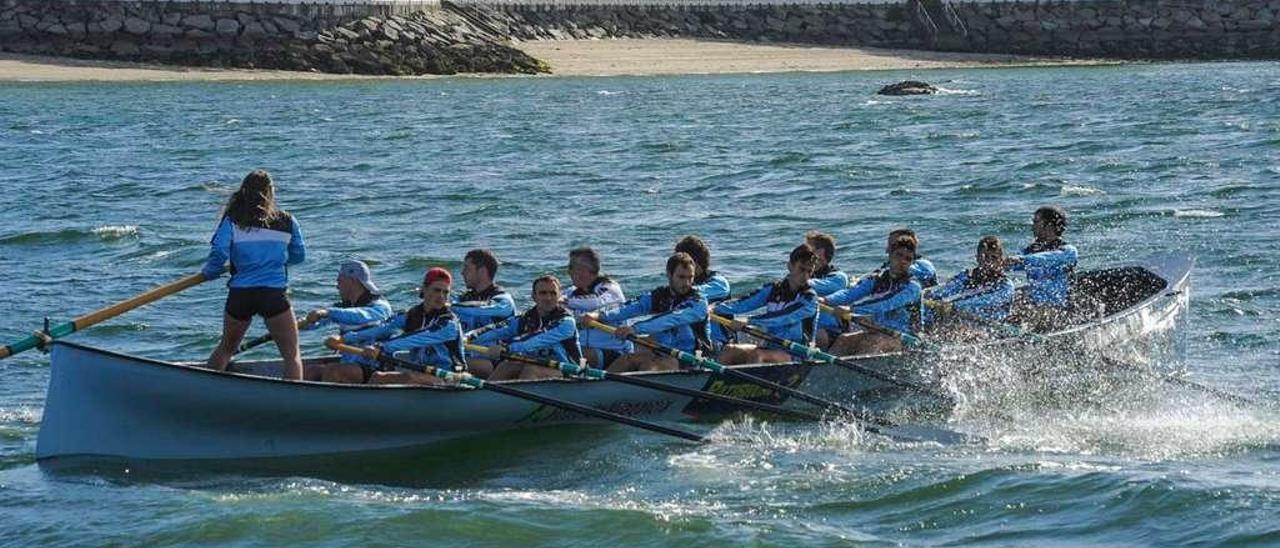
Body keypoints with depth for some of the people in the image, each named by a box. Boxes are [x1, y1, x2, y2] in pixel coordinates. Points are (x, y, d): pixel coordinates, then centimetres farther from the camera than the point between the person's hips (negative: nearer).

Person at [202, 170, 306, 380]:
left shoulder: (232, 220, 0)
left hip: (239, 294, 2)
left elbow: (218, 253, -9)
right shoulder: (287, 222, 5)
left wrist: (209, 273, 11)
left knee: (226, 348, 22)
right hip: (275, 294, -2)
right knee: (292, 353, 2)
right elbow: (299, 256, 14)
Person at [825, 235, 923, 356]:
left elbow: (886, 305, -21)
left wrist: (852, 308, -32)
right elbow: (849, 294, -4)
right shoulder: (875, 280, 11)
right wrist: (825, 300, -24)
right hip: (875, 332, 5)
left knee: (868, 343, -33)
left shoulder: (912, 286, -7)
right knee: (843, 340, -20)